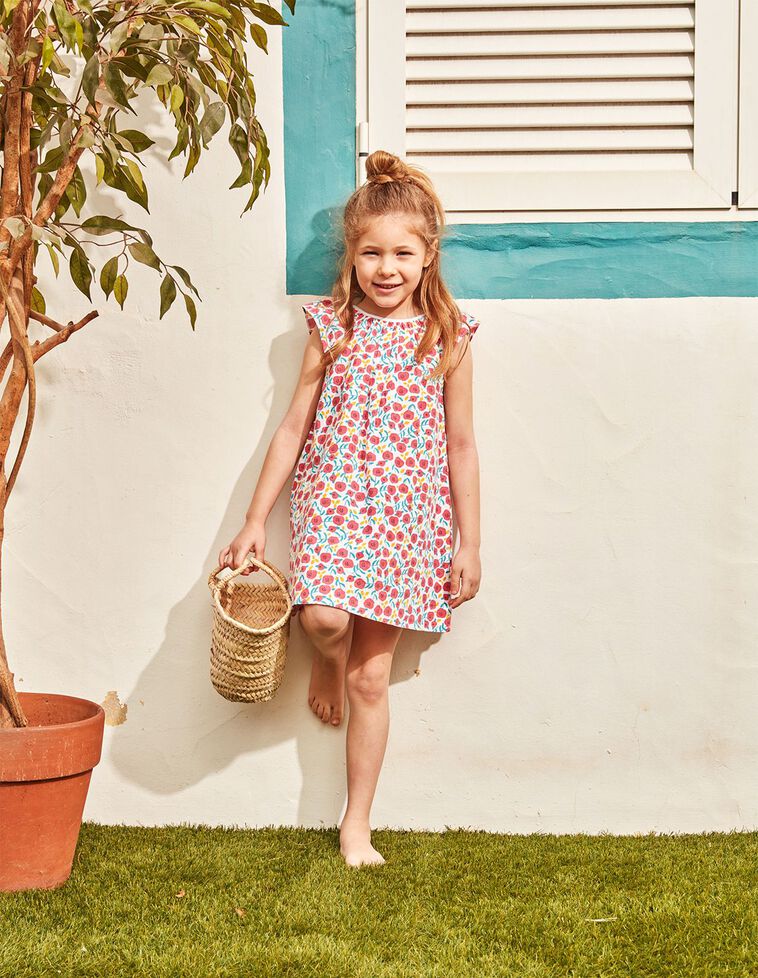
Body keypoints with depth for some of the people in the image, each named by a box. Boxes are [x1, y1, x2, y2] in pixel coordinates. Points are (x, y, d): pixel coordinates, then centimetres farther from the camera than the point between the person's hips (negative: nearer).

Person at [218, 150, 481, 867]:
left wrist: (469, 542, 4)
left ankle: (357, 825, 17)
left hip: (409, 518, 0)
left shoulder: (447, 336, 1)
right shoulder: (332, 328, 1)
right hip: (334, 502, 0)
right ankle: (326, 660, 13)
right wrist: (254, 520, 4)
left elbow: (461, 445, 5)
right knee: (325, 618, -28)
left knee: (372, 676, 4)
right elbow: (293, 428, 5)